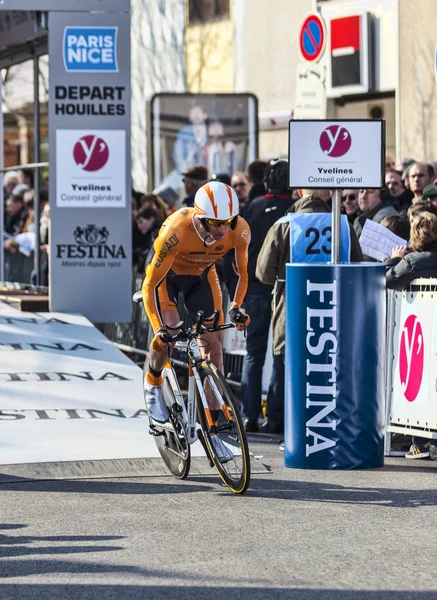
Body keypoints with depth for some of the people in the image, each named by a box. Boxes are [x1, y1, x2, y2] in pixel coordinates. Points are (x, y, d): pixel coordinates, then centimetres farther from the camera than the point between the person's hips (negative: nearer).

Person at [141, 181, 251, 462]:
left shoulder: (239, 230, -29)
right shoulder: (176, 231, -39)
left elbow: (243, 274, -8)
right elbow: (151, 283, -31)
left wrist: (236, 308, -18)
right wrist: (160, 327, -38)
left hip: (202, 276, 3)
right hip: (167, 275, -3)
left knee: (213, 343, -5)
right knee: (169, 333, -26)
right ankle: (153, 384, 6)